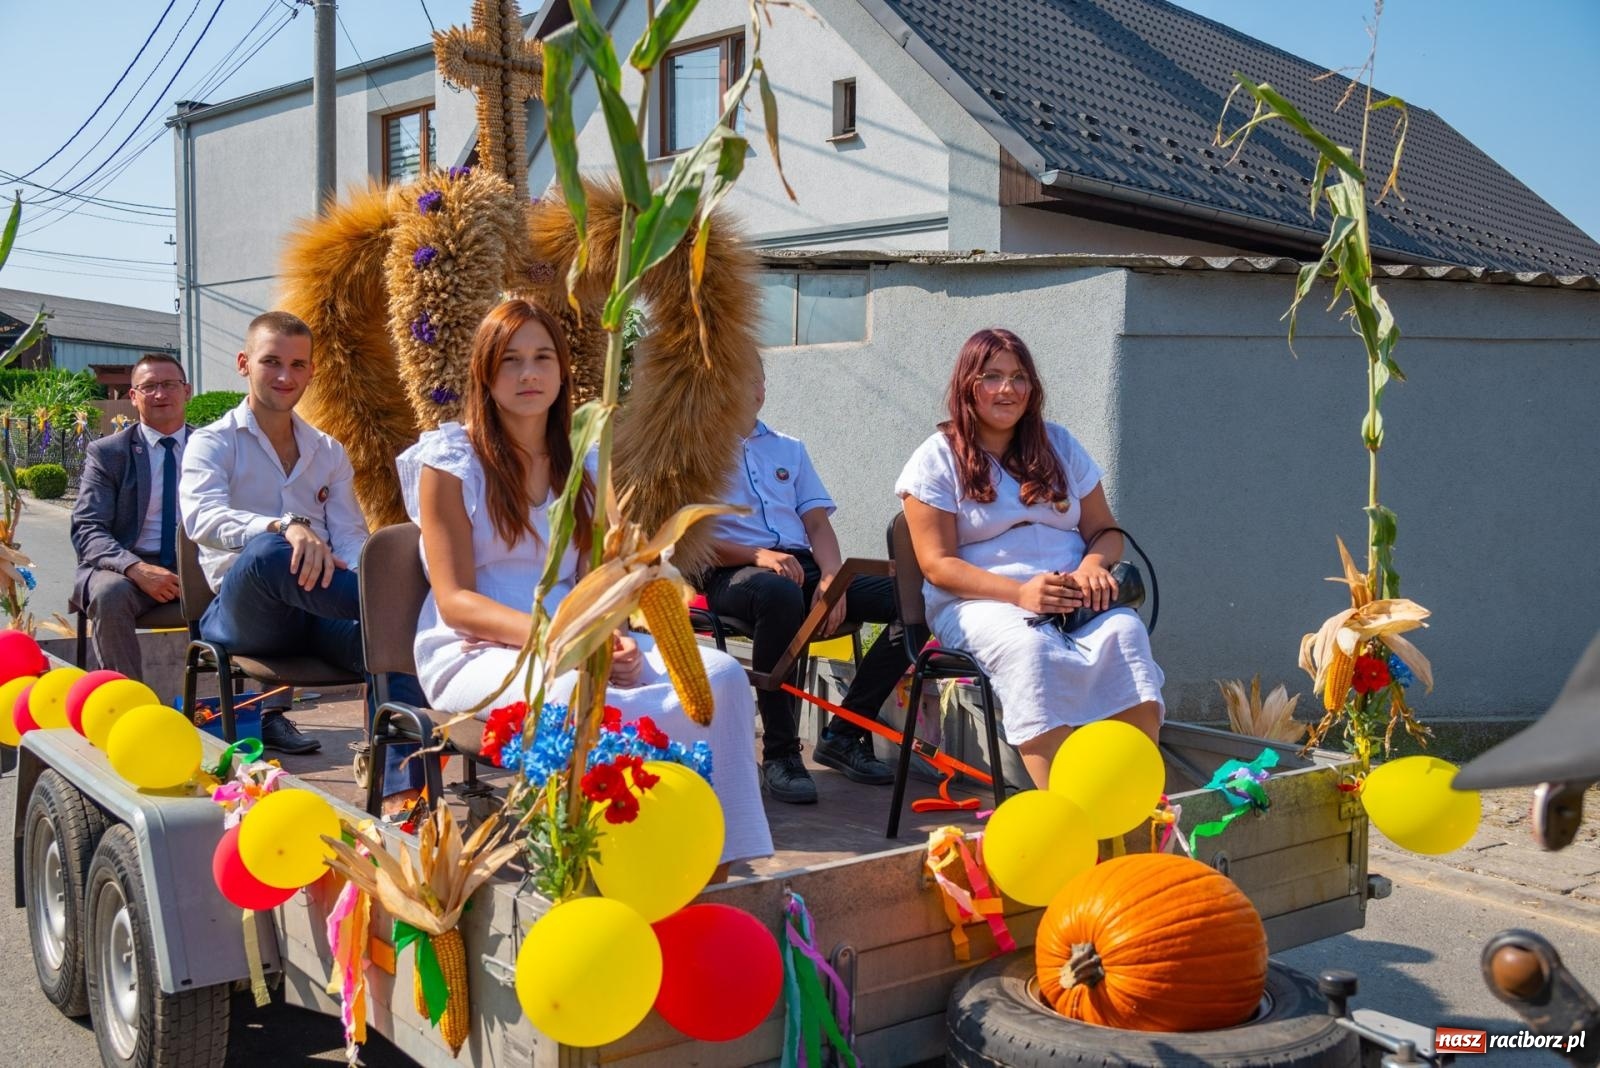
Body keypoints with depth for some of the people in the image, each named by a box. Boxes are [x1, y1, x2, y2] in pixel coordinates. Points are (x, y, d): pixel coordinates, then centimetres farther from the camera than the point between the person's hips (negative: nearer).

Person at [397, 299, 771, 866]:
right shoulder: (449, 461, 2)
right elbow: (455, 601, -7)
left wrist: (615, 639, -10)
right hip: (474, 653, -5)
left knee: (719, 674, -23)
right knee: (576, 695, -40)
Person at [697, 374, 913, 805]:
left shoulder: (790, 449, 26)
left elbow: (818, 523, 14)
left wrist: (831, 576, -7)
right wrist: (758, 555, -18)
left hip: (802, 567, 5)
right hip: (732, 575, -5)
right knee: (779, 591, -43)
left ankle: (844, 734, -11)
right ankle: (779, 753, -31)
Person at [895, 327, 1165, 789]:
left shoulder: (1058, 445, 19)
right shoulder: (937, 458, 5)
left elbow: (1104, 530, 17)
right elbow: (938, 564, -4)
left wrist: (1093, 566, -9)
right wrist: (1019, 593, -20)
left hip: (1072, 599, 4)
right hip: (978, 603, -3)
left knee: (1124, 630, -30)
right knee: (1030, 645, -37)